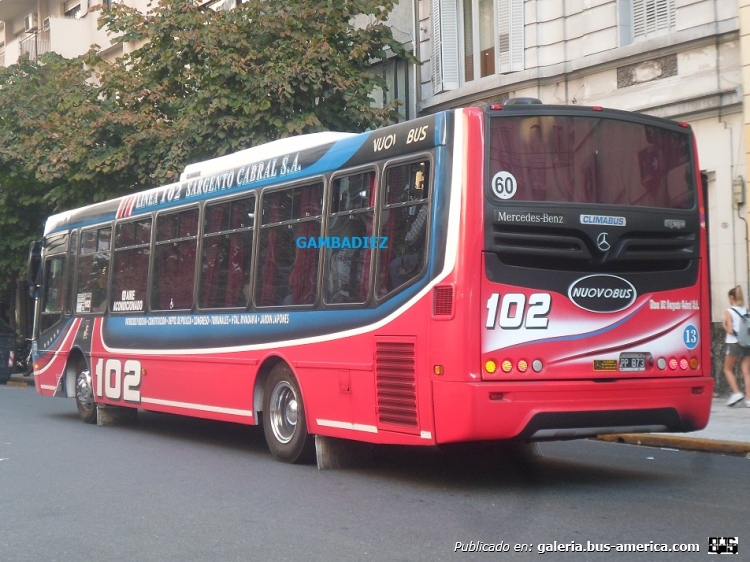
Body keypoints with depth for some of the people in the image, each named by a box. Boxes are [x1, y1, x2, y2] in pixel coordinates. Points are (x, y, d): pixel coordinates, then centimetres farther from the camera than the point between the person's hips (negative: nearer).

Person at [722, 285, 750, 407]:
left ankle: (736, 392, -3)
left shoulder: (729, 312, -8)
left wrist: (724, 325, 6)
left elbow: (730, 330, -13)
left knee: (728, 369, 12)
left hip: (734, 343, -4)